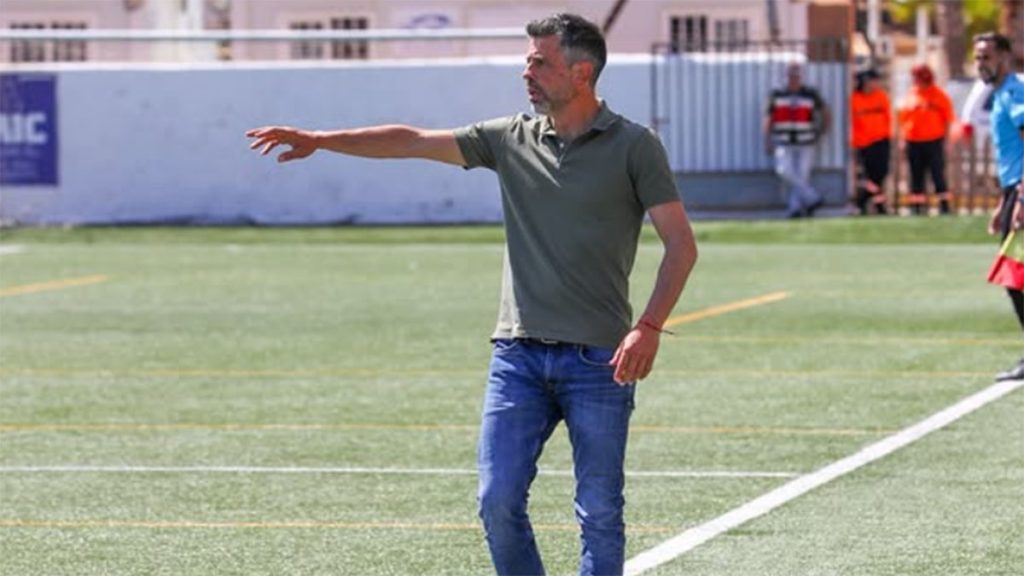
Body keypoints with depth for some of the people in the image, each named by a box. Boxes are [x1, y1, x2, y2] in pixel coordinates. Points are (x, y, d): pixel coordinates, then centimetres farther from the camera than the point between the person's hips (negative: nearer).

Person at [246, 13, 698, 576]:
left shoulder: (633, 146, -1)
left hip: (597, 360, -4)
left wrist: (649, 327, -16)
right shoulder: (511, 139, 11)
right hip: (518, 353, 4)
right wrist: (318, 140, 7)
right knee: (498, 499, -4)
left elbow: (681, 244, -4)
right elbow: (412, 141, 12)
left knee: (599, 514, -1)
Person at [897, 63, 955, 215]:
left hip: (934, 141, -4)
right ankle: (917, 206, 11)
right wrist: (903, 140, 9)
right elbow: (903, 119, 14)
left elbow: (948, 120, 1)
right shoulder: (911, 95, 10)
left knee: (938, 174, -5)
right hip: (913, 142, 4)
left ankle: (944, 206, -2)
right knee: (916, 175, 6)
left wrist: (944, 139, -5)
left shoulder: (939, 95, -1)